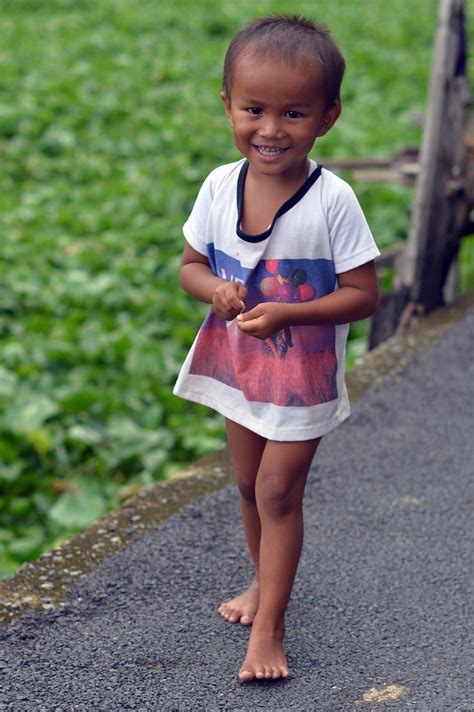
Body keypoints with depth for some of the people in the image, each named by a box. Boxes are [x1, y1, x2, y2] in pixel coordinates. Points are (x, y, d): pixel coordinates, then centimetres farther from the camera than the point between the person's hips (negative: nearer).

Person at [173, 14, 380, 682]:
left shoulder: (332, 200, -22)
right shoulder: (220, 186, -9)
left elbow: (363, 295, -18)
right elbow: (191, 264, 2)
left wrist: (286, 313, -30)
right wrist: (215, 289, -21)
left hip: (303, 376, -5)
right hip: (238, 368, 5)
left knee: (278, 494, 0)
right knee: (250, 484, 20)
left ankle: (269, 628, 13)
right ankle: (265, 581, 43)